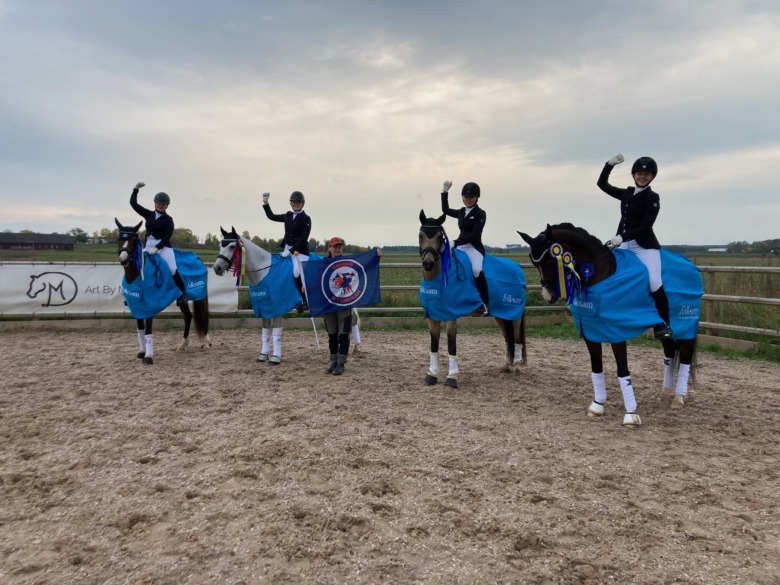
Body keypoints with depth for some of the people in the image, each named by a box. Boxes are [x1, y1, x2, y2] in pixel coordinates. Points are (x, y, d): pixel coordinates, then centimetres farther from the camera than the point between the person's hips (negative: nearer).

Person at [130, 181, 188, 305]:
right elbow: (133, 204, 10)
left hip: (163, 246, -5)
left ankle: (183, 294, -9)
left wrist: (156, 248, -23)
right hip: (148, 246, 5)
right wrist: (136, 189, -1)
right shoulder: (148, 214, 11)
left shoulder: (168, 219, -2)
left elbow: (167, 237, -11)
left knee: (173, 269, -17)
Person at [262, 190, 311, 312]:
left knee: (297, 273, -23)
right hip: (287, 248, 7)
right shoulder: (288, 216, 11)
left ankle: (304, 301, -13)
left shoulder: (306, 219, -7)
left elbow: (303, 239, -14)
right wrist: (265, 203, 7)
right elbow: (271, 216, 21)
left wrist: (291, 251, -20)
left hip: (300, 250, -7)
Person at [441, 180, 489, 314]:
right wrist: (445, 192, 23)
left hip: (474, 247, -7)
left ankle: (485, 303, -26)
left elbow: (475, 234, -14)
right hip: (460, 246, 7)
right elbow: (446, 210, 32)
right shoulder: (462, 212, 15)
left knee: (476, 269, -34)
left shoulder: (480, 213, -4)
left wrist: (456, 242, -20)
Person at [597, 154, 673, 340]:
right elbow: (602, 184, 19)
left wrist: (622, 237, -26)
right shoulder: (627, 193, 11)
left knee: (654, 282, -22)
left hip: (645, 245, -7)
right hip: (624, 243, 7)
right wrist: (610, 164, 6)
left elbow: (645, 227, -15)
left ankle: (664, 324, -13)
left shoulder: (652, 198, -7)